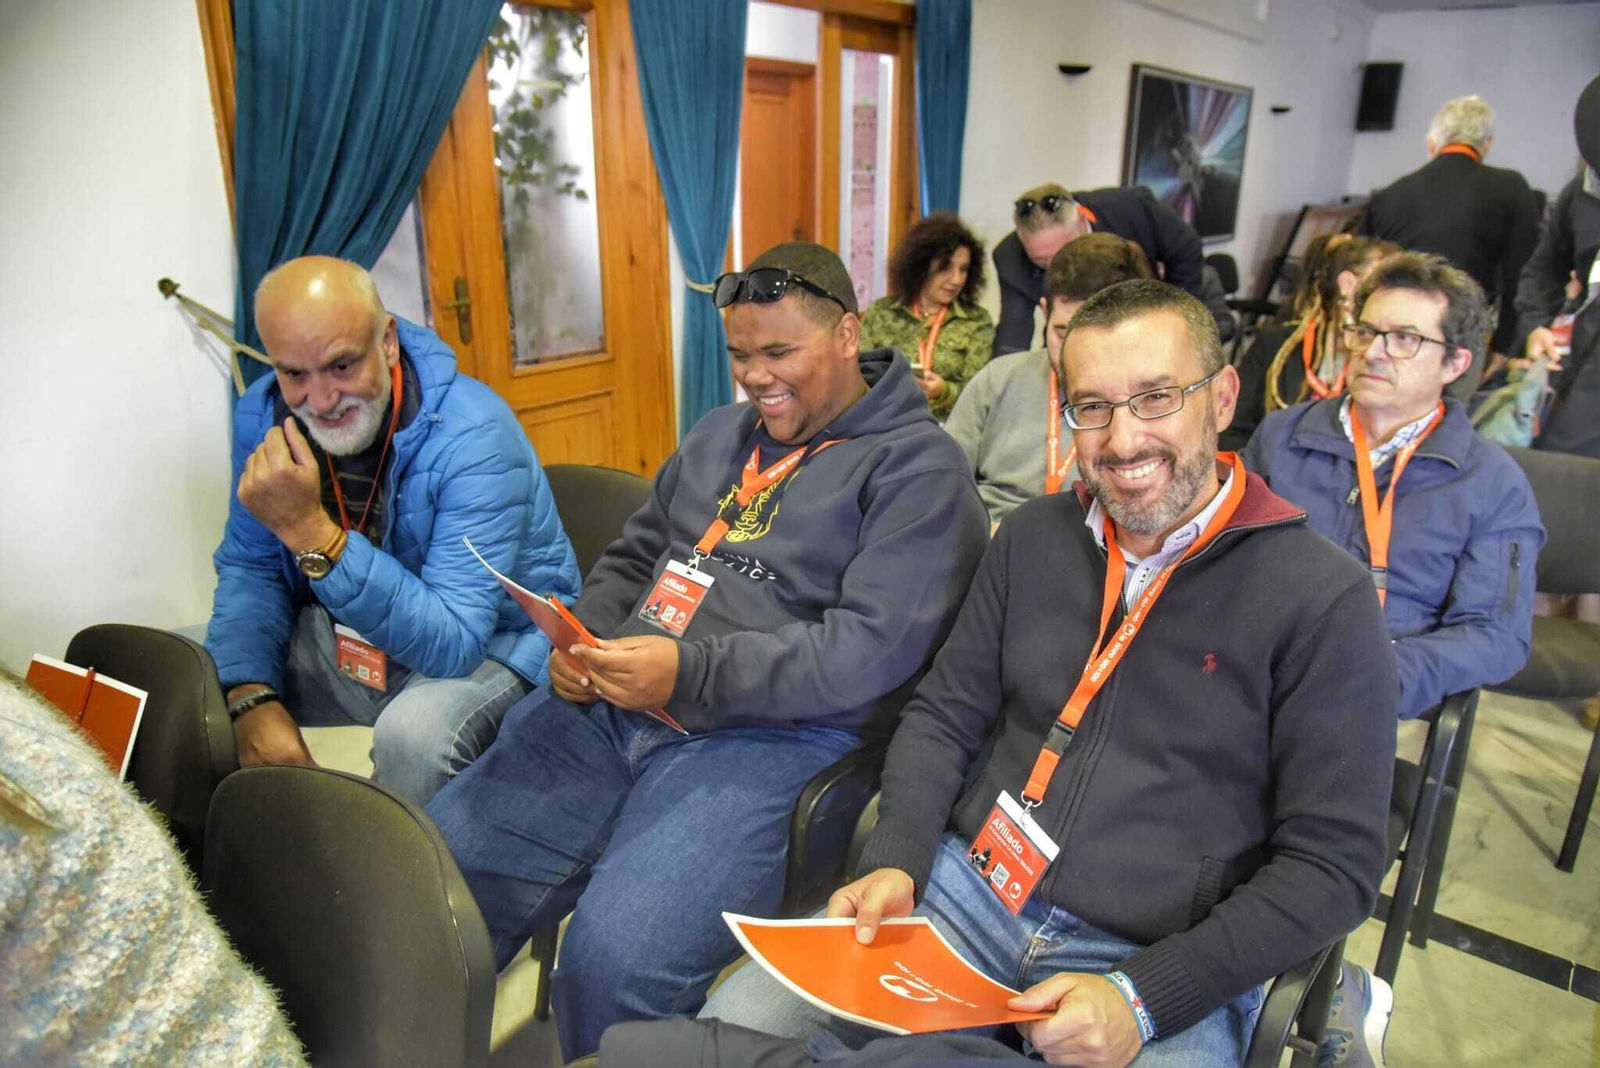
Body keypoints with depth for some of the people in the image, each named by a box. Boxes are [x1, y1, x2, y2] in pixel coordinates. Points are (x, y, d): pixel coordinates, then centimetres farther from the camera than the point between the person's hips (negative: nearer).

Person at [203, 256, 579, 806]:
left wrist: (309, 530, -39)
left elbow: (451, 643, -31)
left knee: (414, 730, -35)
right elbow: (248, 569, 2)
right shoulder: (264, 415, -6)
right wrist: (252, 698, -16)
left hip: (487, 645, -6)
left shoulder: (474, 437, -27)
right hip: (344, 633, 6)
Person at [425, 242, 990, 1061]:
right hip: (610, 707, 7)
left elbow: (874, 649, -14)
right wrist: (583, 641, 6)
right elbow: (632, 558, 27)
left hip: (773, 735, -6)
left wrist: (691, 674, -21)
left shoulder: (916, 466, -3)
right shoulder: (721, 433, 21)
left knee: (614, 961, -26)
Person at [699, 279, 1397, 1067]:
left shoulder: (1323, 597, -9)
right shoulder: (1034, 536, 5)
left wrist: (1141, 999, -16)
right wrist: (896, 862, -6)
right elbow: (942, 715, 10)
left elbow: (1333, 863, -8)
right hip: (960, 889, 3)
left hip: (1167, 965, -2)